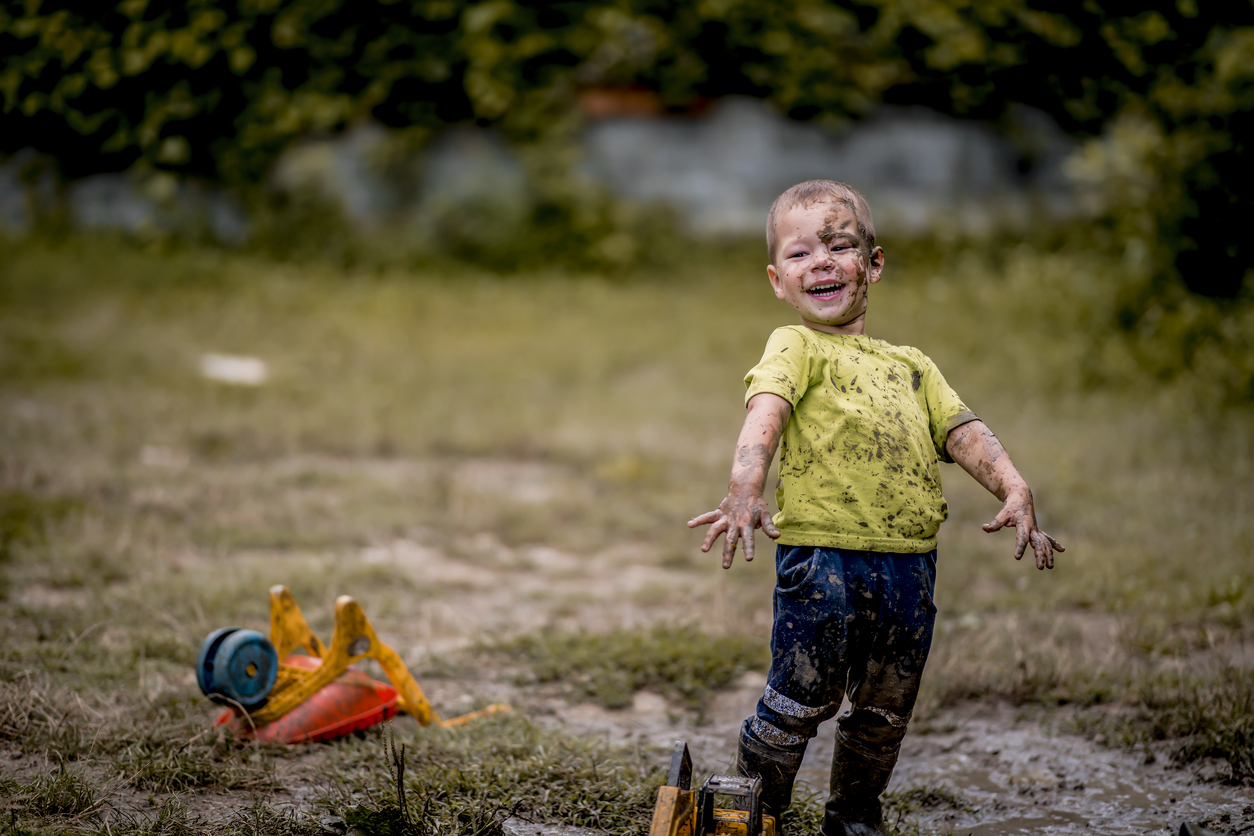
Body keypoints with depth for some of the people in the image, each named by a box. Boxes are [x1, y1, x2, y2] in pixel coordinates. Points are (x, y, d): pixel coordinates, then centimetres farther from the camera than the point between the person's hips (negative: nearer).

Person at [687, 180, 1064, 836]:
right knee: (799, 705, -4)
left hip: (909, 563, 6)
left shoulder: (910, 365, 21)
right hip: (822, 557, -5)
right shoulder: (795, 347, 2)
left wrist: (1014, 491, -7)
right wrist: (746, 488, -36)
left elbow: (964, 432, 13)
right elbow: (765, 412, -17)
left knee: (884, 714, 15)